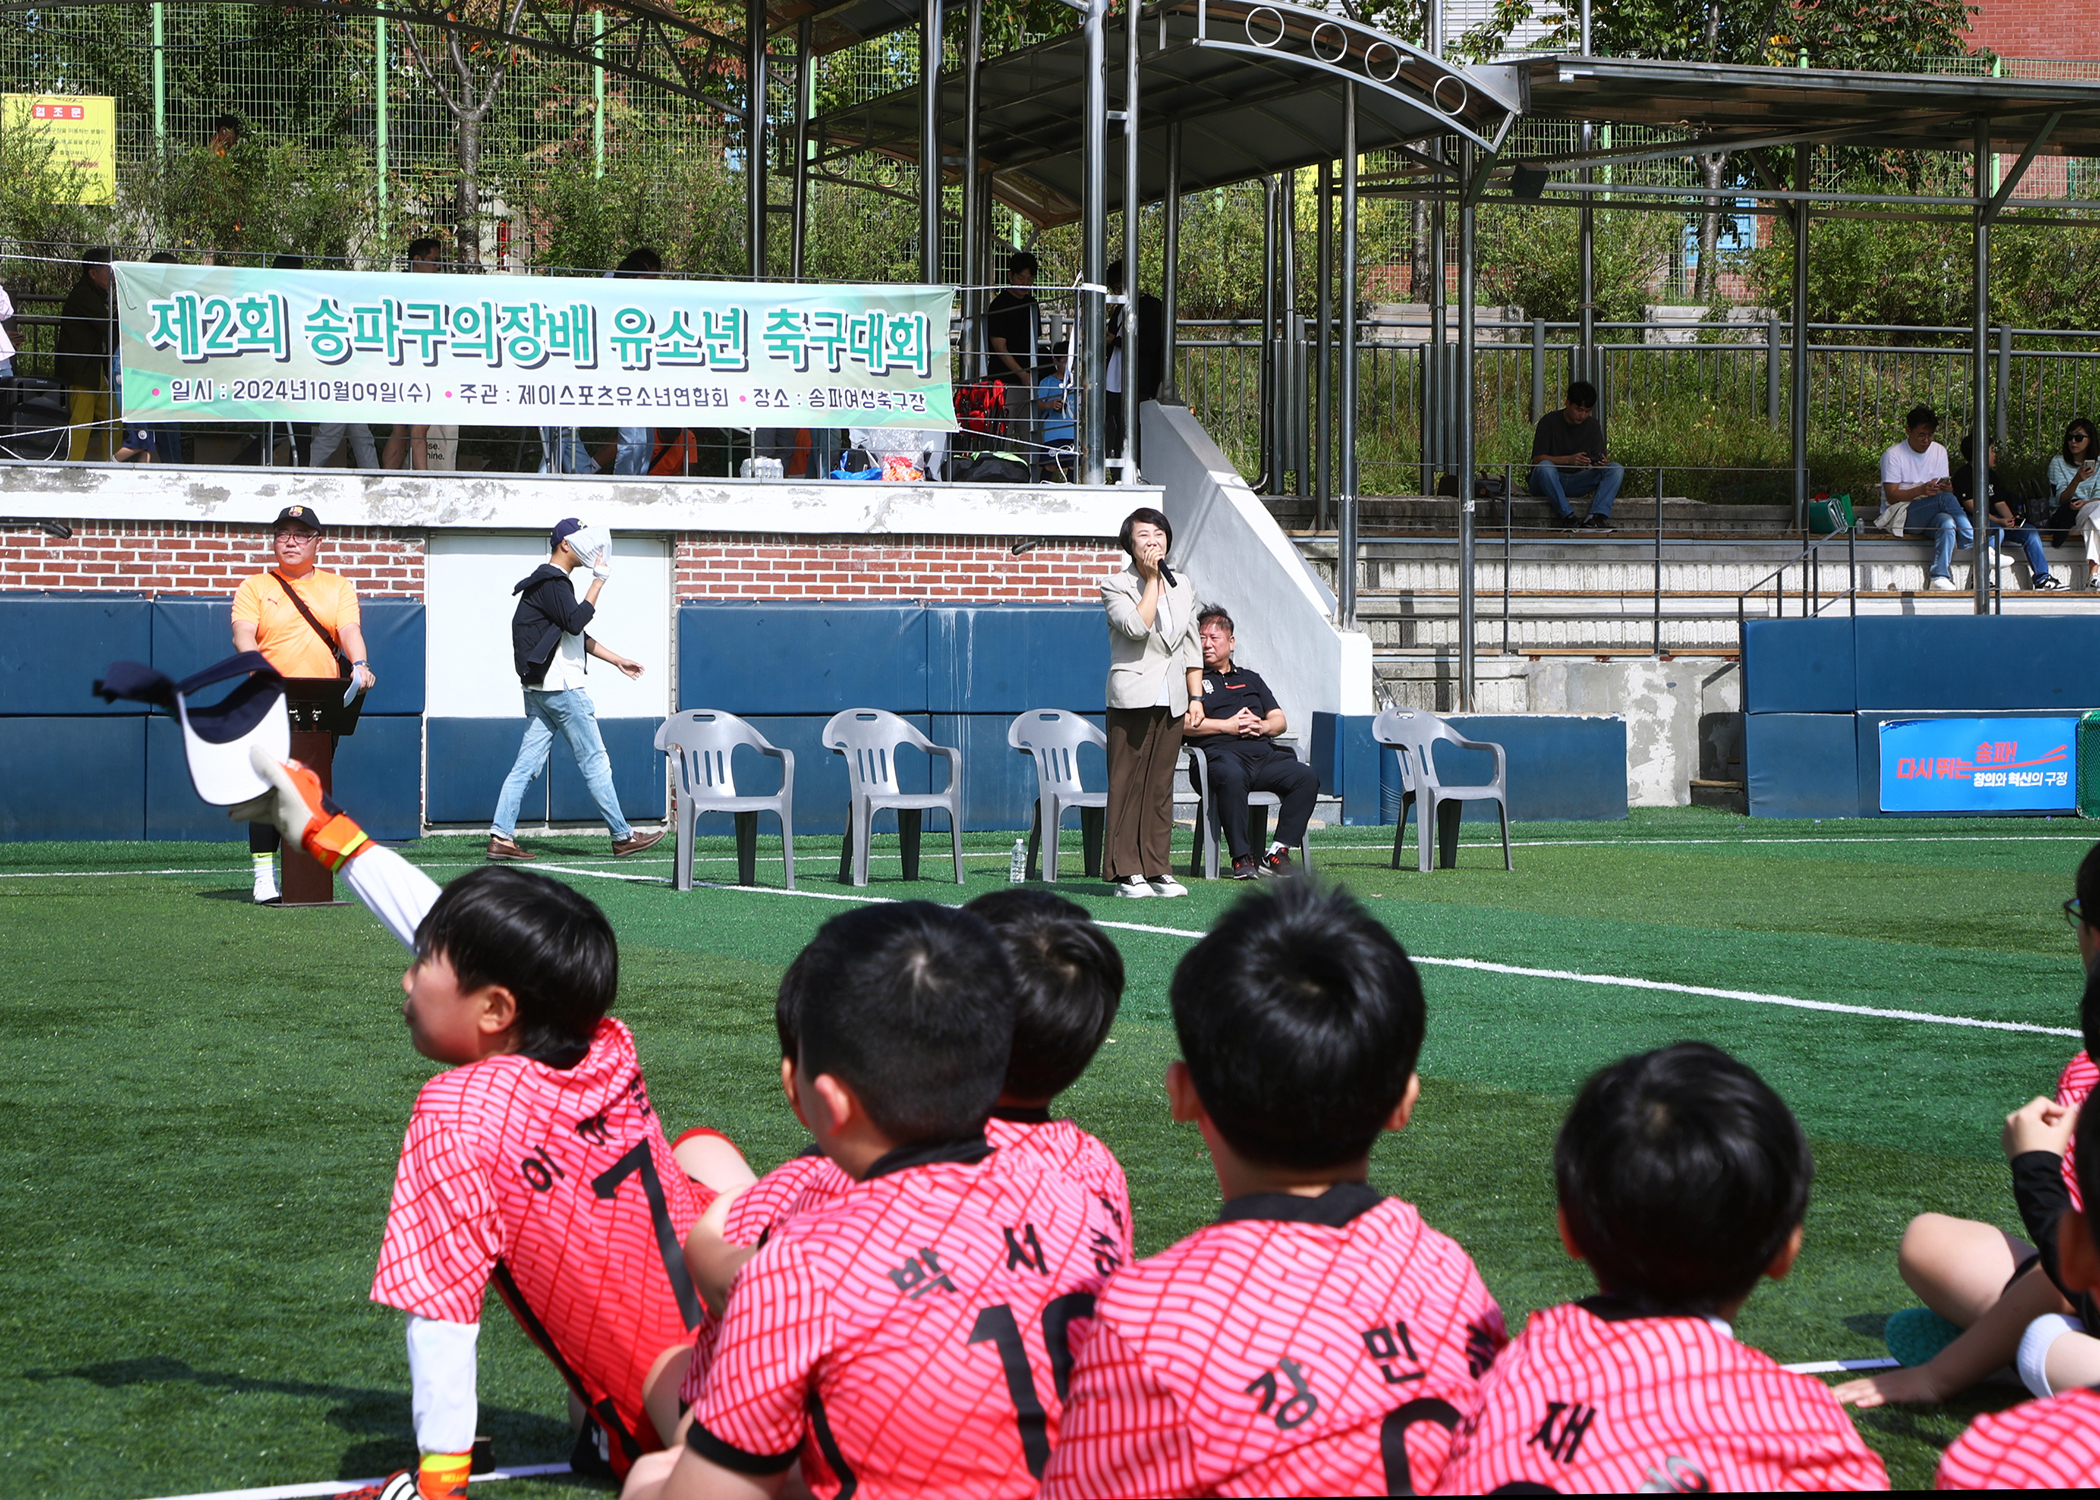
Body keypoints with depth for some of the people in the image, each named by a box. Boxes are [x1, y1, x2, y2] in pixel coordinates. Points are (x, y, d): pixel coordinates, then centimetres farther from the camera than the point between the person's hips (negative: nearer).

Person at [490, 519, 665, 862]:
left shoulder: (552, 581, 21)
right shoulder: (552, 583, -12)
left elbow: (578, 636, 26)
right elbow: (576, 621, -25)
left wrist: (618, 660, 25)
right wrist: (599, 580, -19)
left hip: (538, 689, 10)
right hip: (561, 688, -10)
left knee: (527, 764, 4)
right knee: (595, 761, -2)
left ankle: (501, 837, -3)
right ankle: (623, 837, 3)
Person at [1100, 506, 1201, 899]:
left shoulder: (1183, 585, 15)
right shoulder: (1116, 586, -2)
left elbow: (1190, 645, 18)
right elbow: (1137, 626, -19)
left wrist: (1196, 697, 11)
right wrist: (1152, 580, -13)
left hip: (1172, 700, 5)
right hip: (1133, 698, -5)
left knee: (1161, 785, 6)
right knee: (1127, 784, -5)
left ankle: (1158, 869, 9)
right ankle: (1126, 871, -3)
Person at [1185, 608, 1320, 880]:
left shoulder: (1251, 680, 32)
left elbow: (1280, 721, 25)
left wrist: (1261, 726, 2)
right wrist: (1228, 726, -6)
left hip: (1263, 754, 5)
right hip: (1222, 752, -5)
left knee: (1307, 777, -23)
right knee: (1231, 776, -42)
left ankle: (1277, 852, -23)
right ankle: (1242, 857, -33)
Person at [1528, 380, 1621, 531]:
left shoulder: (1593, 425, 7)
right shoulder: (1549, 422, -8)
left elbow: (1598, 457, 2)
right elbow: (1537, 459, -16)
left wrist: (1601, 462, -24)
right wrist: (1569, 459, -29)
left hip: (1576, 481, 5)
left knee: (1616, 469, -17)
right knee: (1545, 467, -39)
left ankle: (1595, 518, -36)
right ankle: (1567, 516, -36)